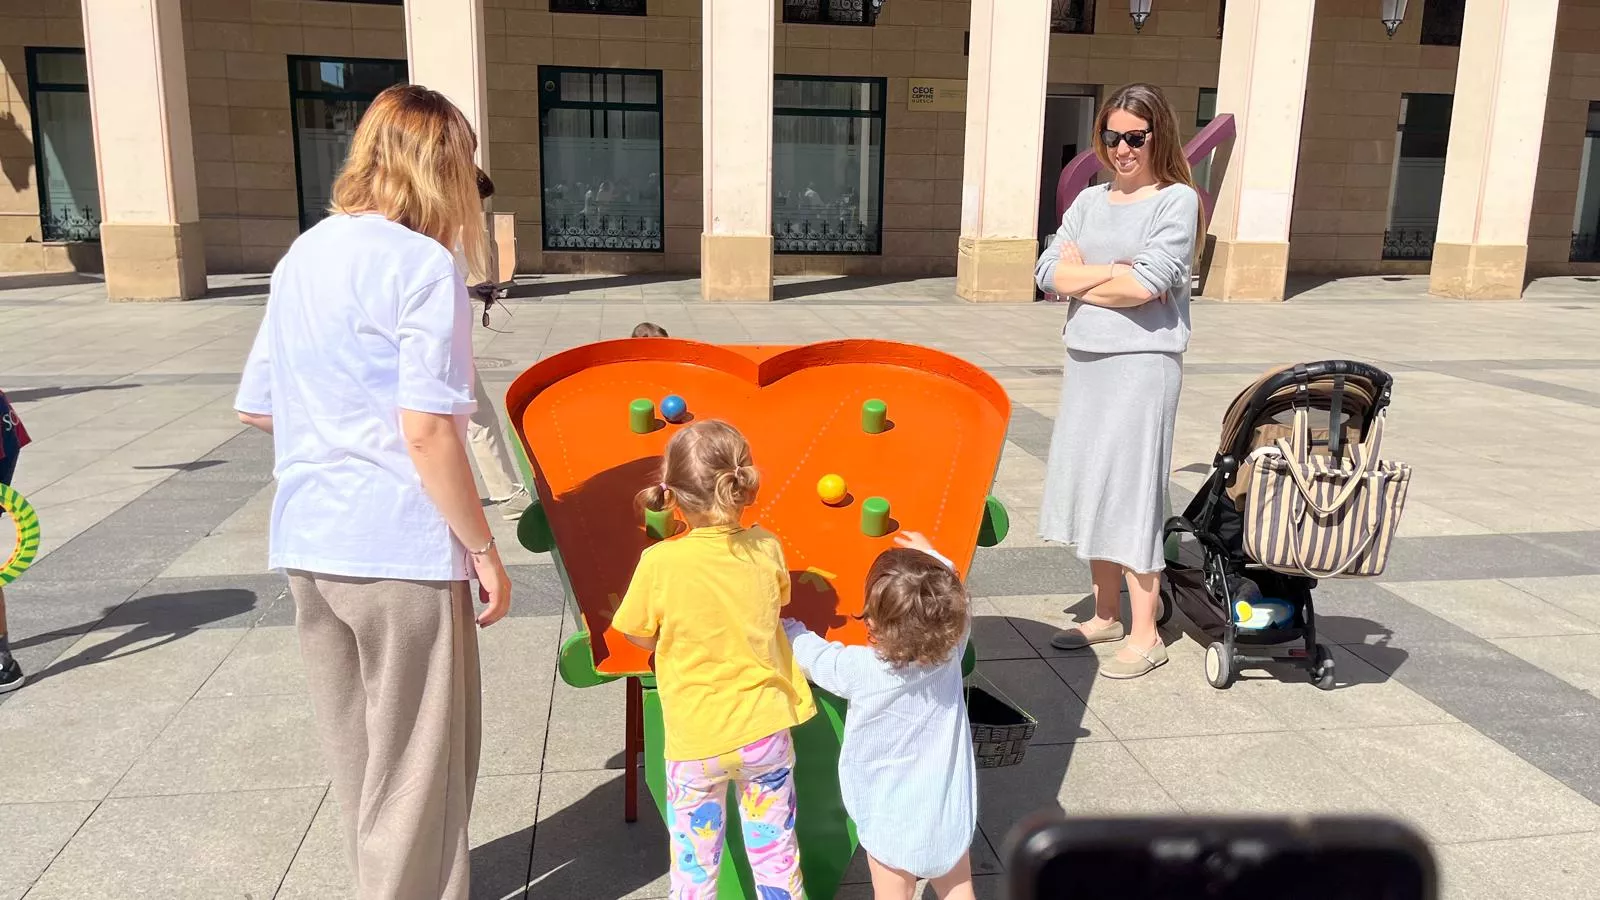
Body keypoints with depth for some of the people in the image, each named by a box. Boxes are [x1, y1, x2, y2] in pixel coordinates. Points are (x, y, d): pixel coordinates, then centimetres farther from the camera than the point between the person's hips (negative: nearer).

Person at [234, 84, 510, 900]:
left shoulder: (302, 256, 10)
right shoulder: (423, 265, -13)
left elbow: (255, 407, 13)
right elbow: (427, 435, -19)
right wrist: (483, 549, -11)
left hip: (308, 544, 8)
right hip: (399, 550, -8)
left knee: (357, 753, 22)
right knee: (419, 765, 9)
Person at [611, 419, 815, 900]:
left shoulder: (660, 563, -18)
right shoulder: (766, 548, -9)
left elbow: (643, 638, -3)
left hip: (696, 741, -2)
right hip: (765, 732, 2)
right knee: (776, 855, 18)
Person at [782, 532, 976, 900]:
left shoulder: (860, 669, -24)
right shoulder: (951, 649, -15)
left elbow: (813, 655, -4)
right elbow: (953, 601, 6)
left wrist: (783, 626, 14)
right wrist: (933, 559, 21)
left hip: (894, 818, -3)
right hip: (951, 809, 4)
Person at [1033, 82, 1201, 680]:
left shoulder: (1178, 200, -5)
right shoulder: (1090, 200, 13)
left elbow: (1145, 284, -17)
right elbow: (1049, 273, 3)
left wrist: (1082, 280, -5)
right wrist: (1115, 271, -10)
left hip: (1143, 361, -6)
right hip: (1086, 359, 6)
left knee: (1131, 493, -4)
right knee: (1088, 486, 11)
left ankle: (1145, 635, 7)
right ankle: (1105, 615, 25)